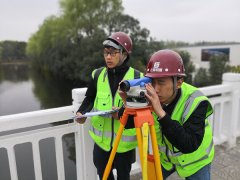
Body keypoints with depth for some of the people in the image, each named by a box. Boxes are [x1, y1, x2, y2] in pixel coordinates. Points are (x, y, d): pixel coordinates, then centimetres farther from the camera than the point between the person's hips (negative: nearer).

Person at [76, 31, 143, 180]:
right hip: (102, 139, 3)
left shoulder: (137, 77, -11)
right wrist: (82, 113, -7)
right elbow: (90, 99, 10)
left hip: (125, 140, -2)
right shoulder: (98, 74, -2)